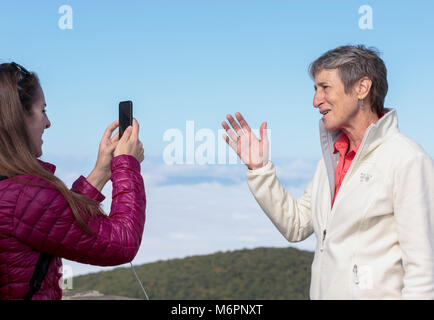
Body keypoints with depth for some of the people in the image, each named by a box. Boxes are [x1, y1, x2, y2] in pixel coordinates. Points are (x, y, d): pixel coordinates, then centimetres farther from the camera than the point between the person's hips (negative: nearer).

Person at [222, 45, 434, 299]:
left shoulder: (408, 160, -14)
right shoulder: (333, 155, 11)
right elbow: (296, 225, 12)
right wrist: (259, 168, 6)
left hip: (378, 293, -7)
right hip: (325, 292, 7)